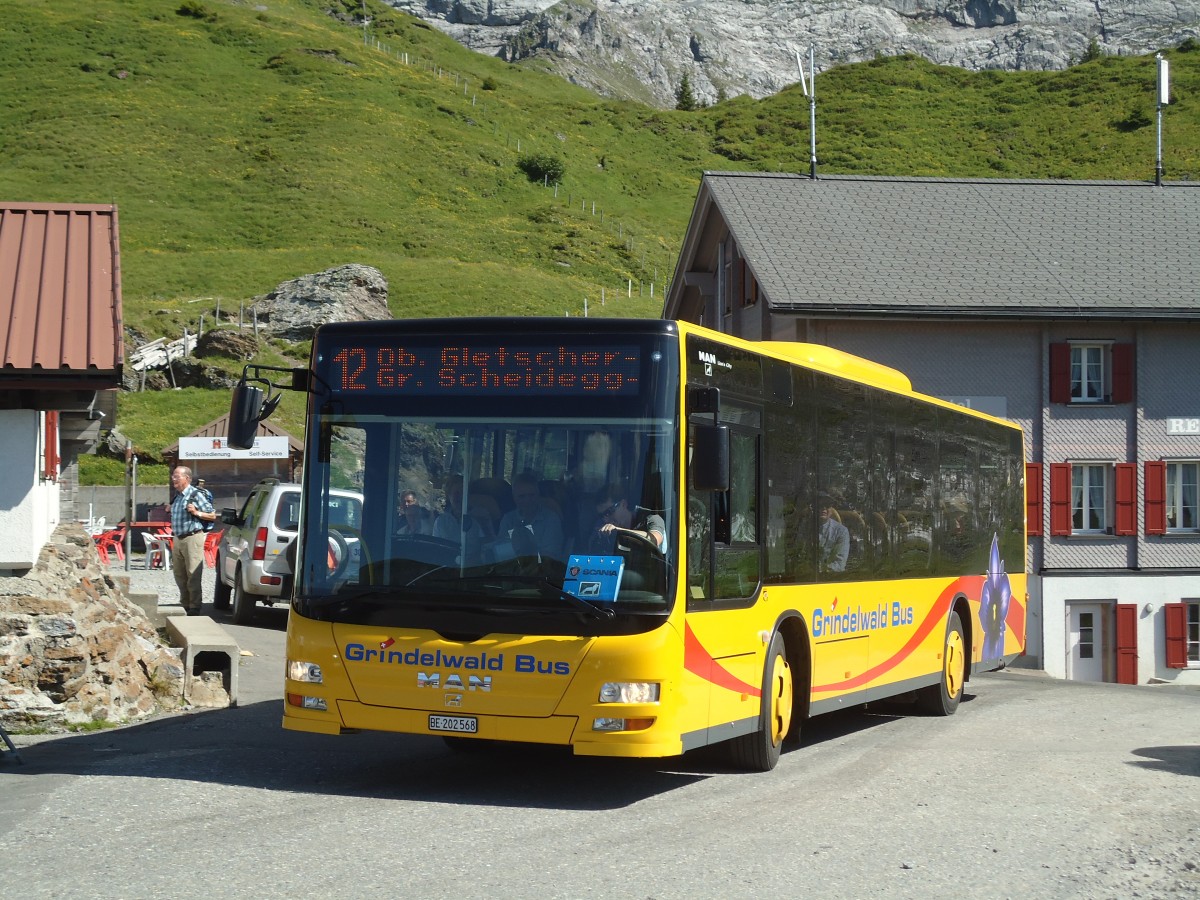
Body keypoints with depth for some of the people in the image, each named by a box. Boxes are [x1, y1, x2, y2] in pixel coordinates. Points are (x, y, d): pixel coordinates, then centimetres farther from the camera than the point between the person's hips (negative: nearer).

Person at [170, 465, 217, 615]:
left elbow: (213, 515, -7)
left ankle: (194, 608, -2)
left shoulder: (196, 495, -9)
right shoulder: (177, 496, 14)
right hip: (177, 539, 8)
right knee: (180, 576, 11)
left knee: (193, 576, -6)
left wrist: (197, 513, -18)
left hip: (192, 538, -8)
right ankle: (185, 606, 20)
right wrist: (173, 530, 17)